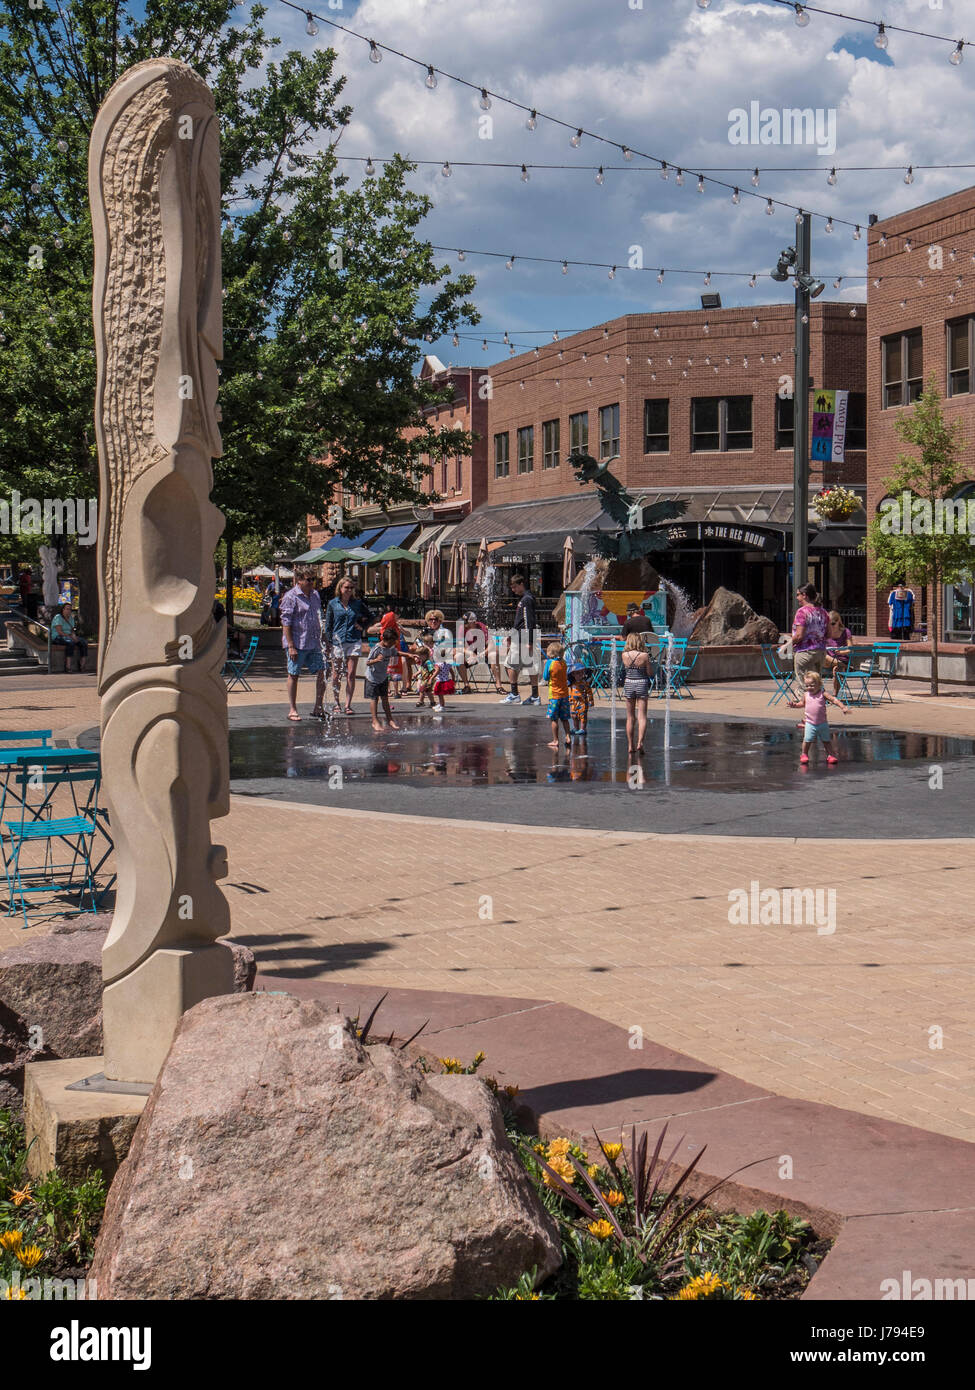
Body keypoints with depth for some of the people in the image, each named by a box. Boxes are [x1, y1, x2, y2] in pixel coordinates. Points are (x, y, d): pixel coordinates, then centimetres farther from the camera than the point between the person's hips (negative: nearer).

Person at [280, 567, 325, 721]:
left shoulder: (315, 595, 13)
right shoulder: (291, 597, -9)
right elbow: (286, 622, -12)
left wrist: (322, 639, 18)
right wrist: (291, 646, -17)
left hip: (314, 643, 6)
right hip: (297, 643, -6)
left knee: (322, 673, 2)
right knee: (293, 675, 3)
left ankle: (318, 708, 11)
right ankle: (293, 710, 11)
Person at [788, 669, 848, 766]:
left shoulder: (823, 694, -7)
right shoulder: (806, 695, 3)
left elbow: (834, 700, -9)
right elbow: (802, 703, 20)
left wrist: (843, 707, -19)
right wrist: (795, 705, 3)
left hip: (822, 723, -1)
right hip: (810, 723, 1)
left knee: (827, 740, 9)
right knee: (807, 740, -5)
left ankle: (831, 754, 21)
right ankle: (804, 754, 13)